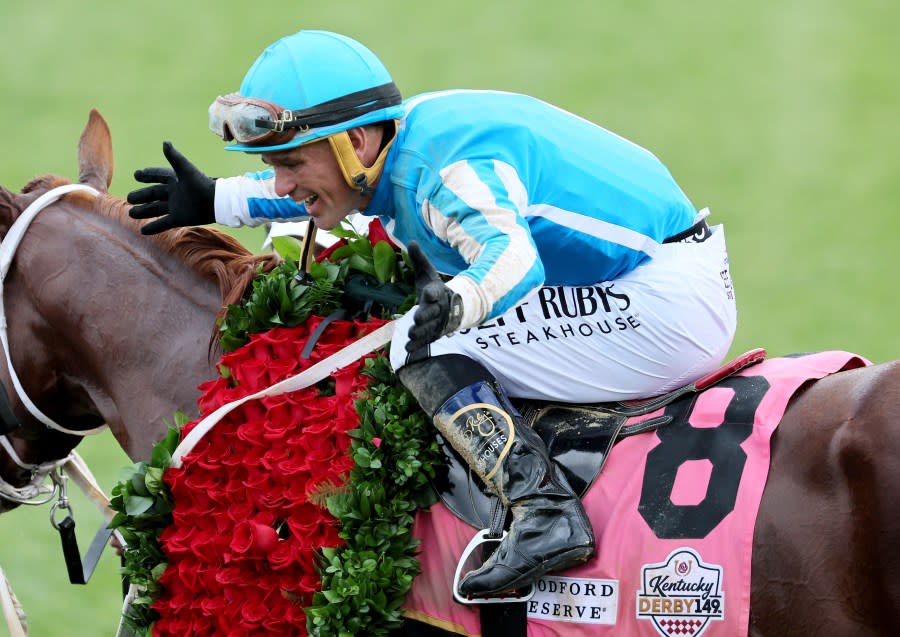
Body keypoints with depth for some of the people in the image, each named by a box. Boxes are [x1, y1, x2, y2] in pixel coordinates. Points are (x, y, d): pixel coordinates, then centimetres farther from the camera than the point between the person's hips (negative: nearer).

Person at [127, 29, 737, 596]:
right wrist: (218, 201, 35)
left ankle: (546, 513, -23)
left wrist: (456, 302, -60)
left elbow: (511, 254, -41)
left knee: (426, 348, -15)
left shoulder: (445, 170, -22)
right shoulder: (405, 136, 7)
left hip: (664, 305, -11)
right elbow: (327, 178, 30)